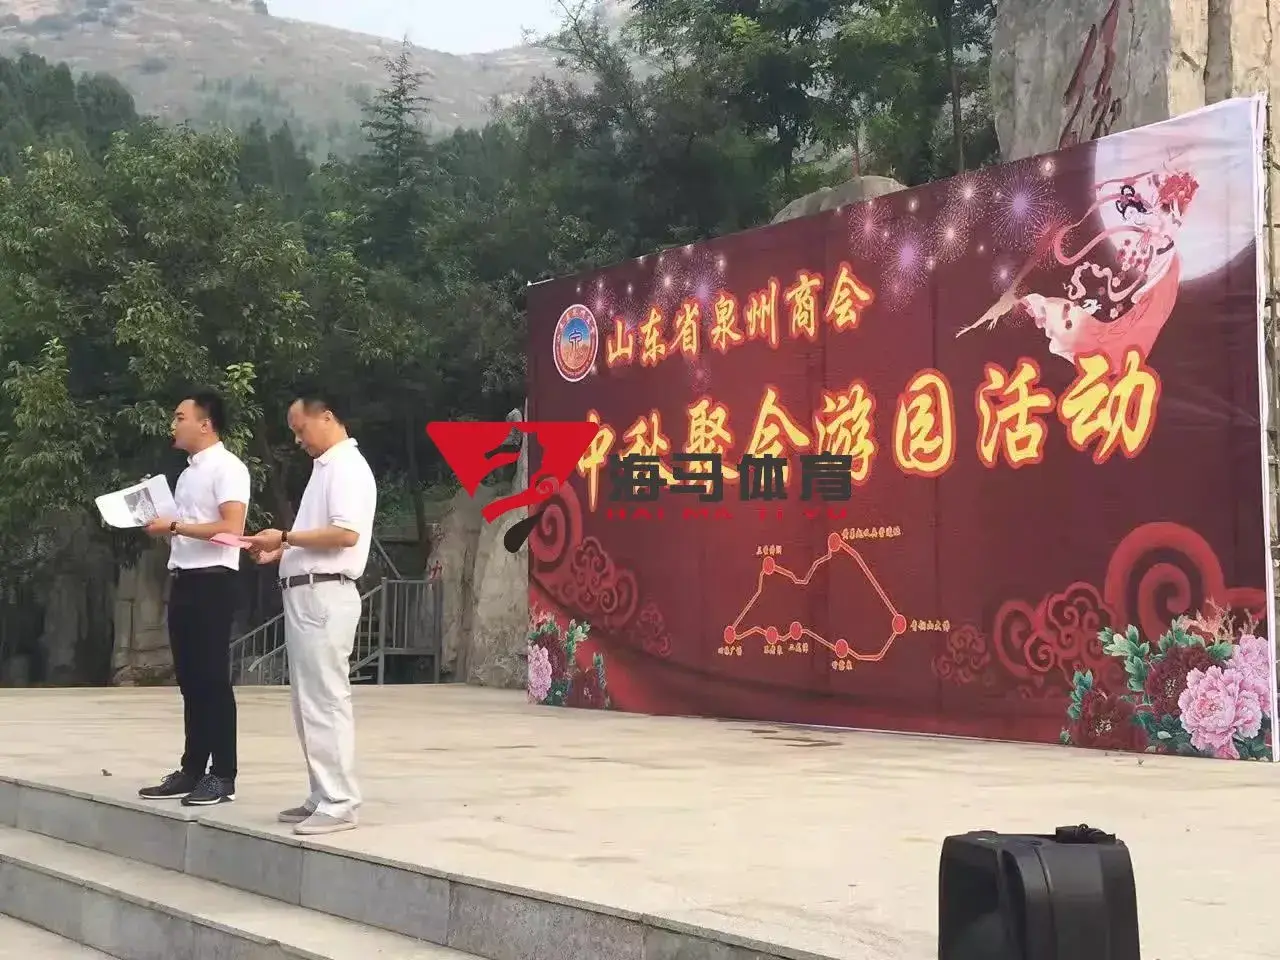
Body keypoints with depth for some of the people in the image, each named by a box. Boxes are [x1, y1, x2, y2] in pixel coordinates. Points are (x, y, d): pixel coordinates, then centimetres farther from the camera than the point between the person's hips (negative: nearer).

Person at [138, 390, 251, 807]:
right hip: (183, 580, 9)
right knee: (190, 681, 10)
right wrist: (160, 527, 6)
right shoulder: (189, 471, 19)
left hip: (211, 582, -9)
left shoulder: (227, 467, -9)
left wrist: (173, 526, -16)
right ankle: (192, 770, 15)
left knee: (213, 680, -6)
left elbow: (231, 528, -20)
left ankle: (222, 776, -1)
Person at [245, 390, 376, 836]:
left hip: (325, 595, -10)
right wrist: (280, 551, 10)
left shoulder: (347, 466, -10)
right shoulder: (325, 467, 20)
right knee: (309, 701, 11)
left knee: (326, 700, -10)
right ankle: (323, 796, 15)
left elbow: (346, 534, -22)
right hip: (304, 594, 10)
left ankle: (339, 803, -7)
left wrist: (285, 537, -15)